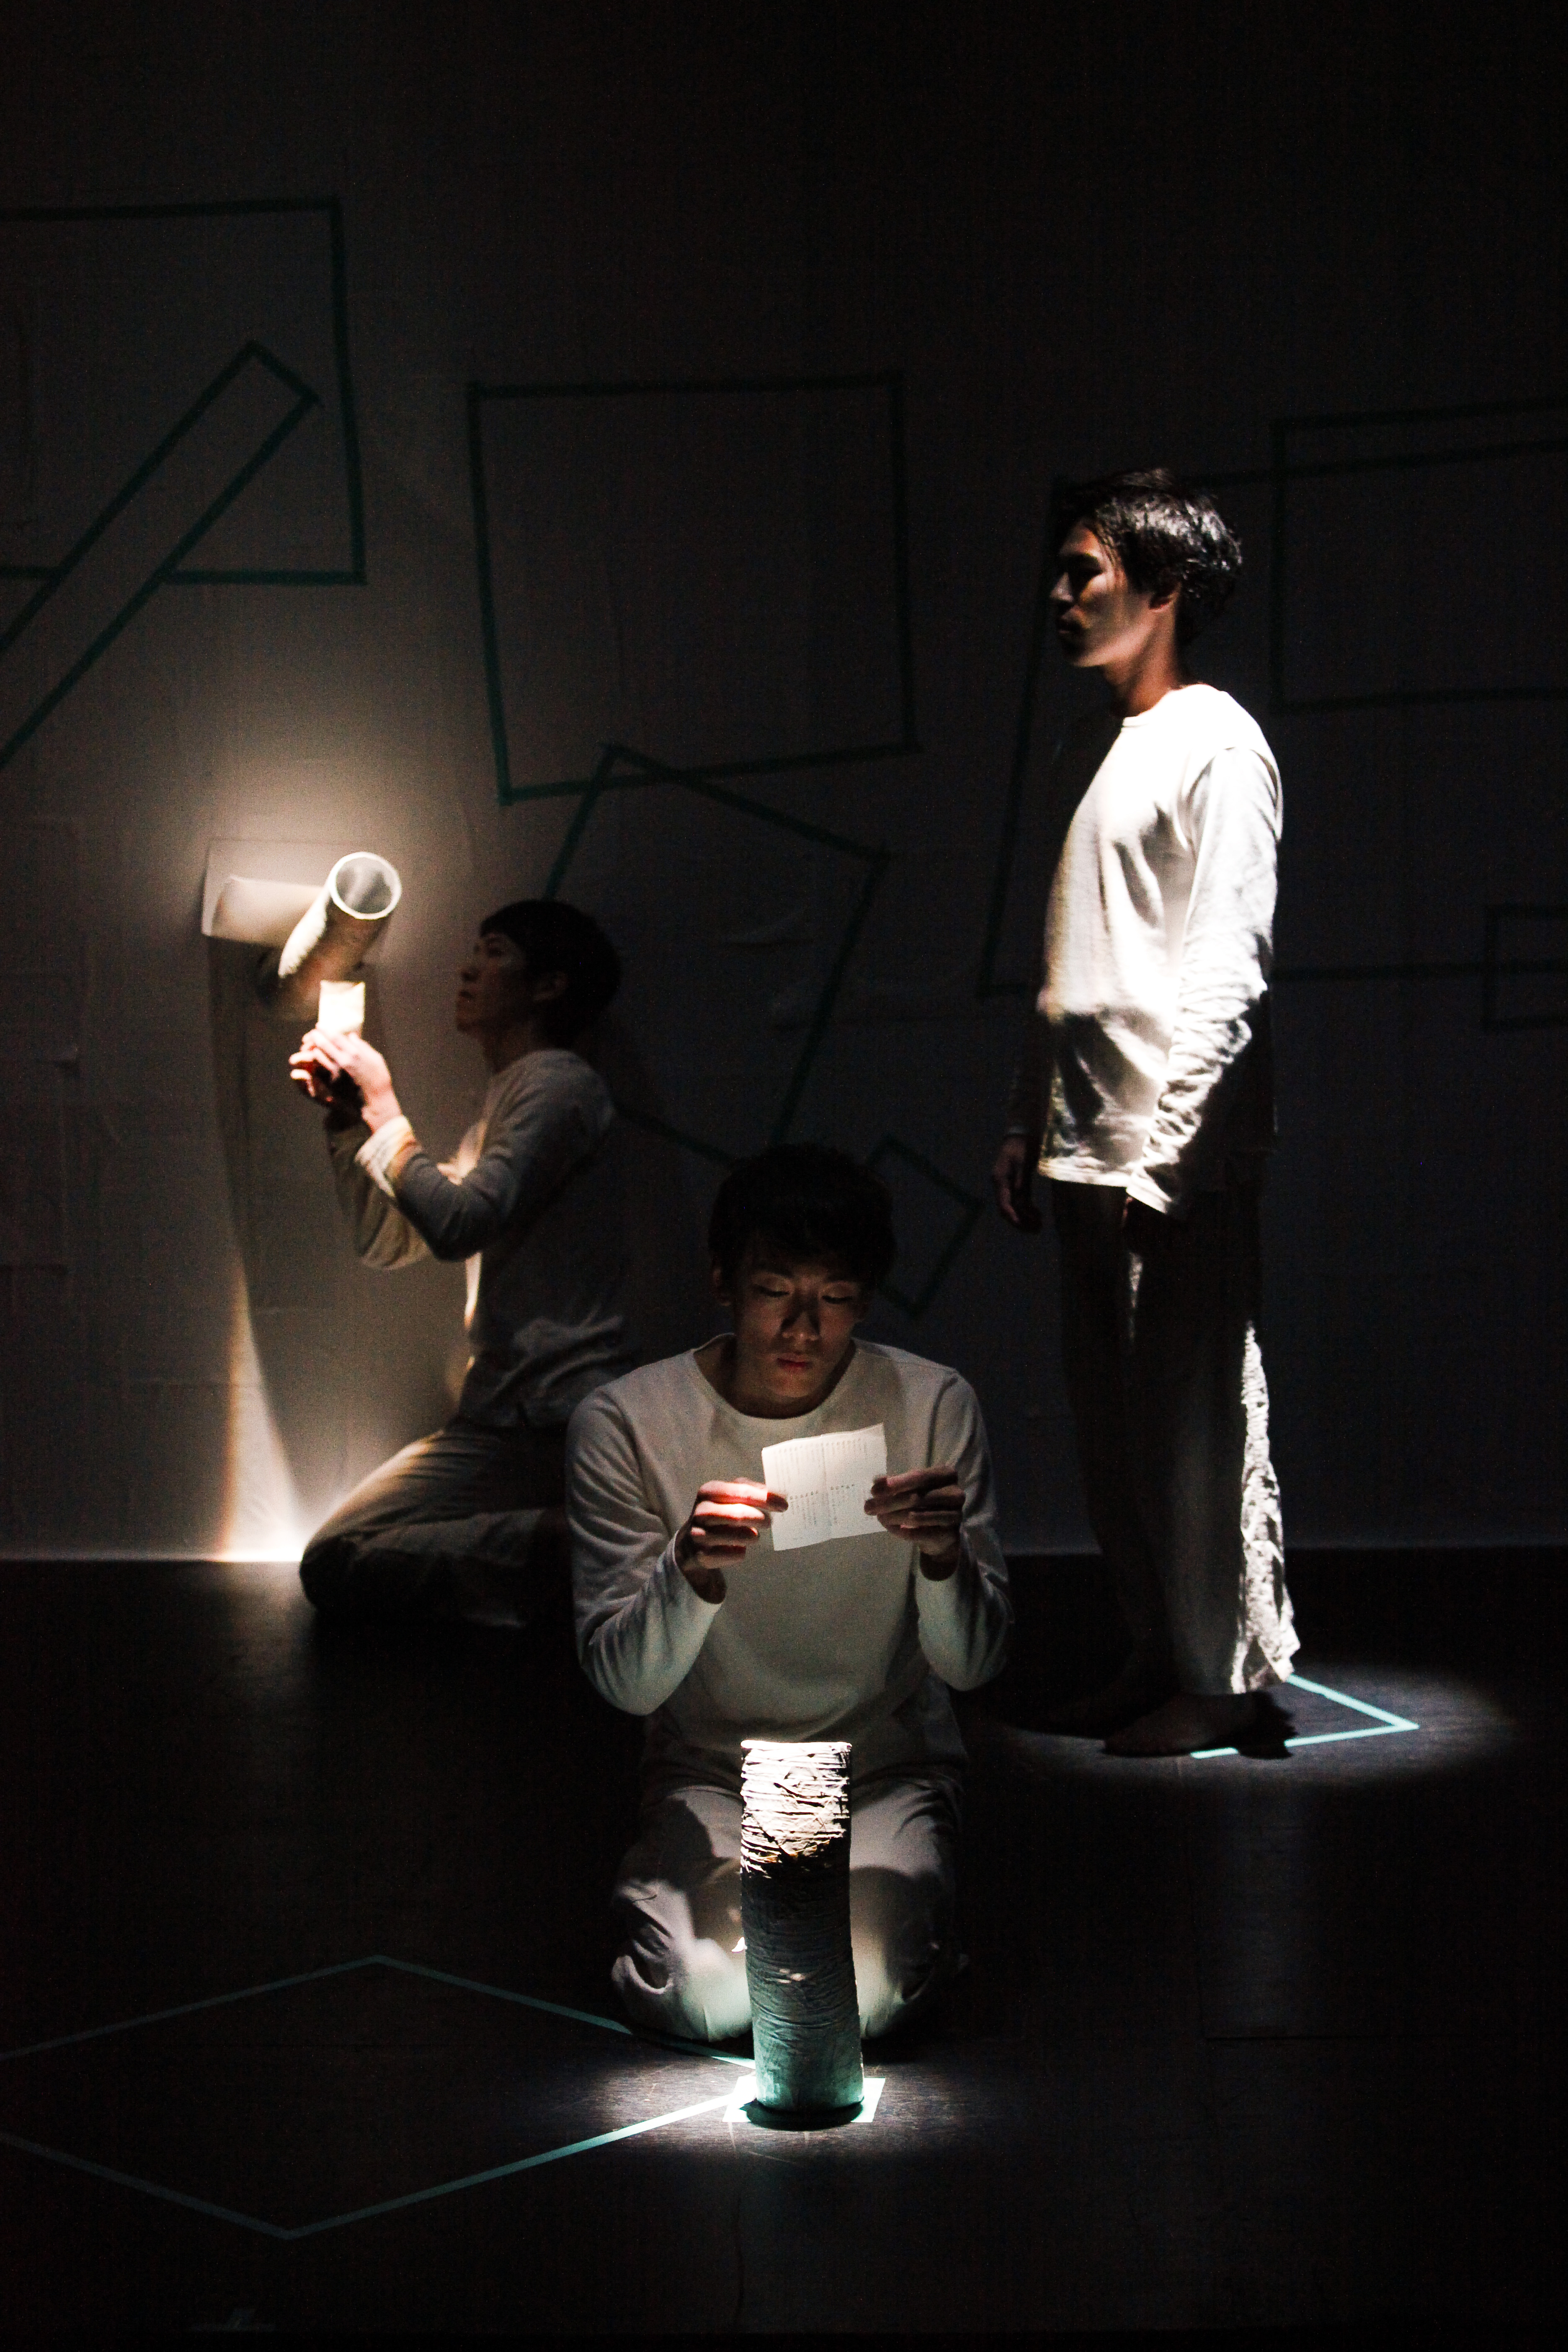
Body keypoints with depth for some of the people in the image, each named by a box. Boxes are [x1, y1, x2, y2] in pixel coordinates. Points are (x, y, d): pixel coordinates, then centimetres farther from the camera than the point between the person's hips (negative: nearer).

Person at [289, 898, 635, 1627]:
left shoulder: (558, 1083, -7)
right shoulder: (500, 1102, 24)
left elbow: (456, 1224, -18)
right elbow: (386, 1240, 25)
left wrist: (382, 1108, -5)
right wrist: (347, 1114, 13)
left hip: (559, 1421, -10)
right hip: (501, 1416, 10)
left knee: (335, 1563, -18)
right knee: (336, 1565, 9)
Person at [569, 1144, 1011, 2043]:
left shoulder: (933, 1406, -8)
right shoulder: (624, 1423, -11)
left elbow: (975, 1664, -9)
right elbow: (624, 1683, -15)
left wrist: (943, 1558, -32)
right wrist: (692, 1571, -36)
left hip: (889, 1772, 1)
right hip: (709, 1773, 0)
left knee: (864, 1991, -26)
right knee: (706, 1995, -27)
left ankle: (910, 1918, 10)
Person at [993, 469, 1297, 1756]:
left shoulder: (1218, 744, -7)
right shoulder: (1090, 747, 17)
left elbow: (1228, 966, -15)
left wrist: (1163, 1149, -20)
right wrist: (1027, 1125, 18)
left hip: (1180, 1157, -8)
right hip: (1088, 1151, 8)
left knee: (1200, 1418, -3)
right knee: (1114, 1423, 10)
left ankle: (1228, 1673, 6)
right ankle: (1161, 1653, 19)